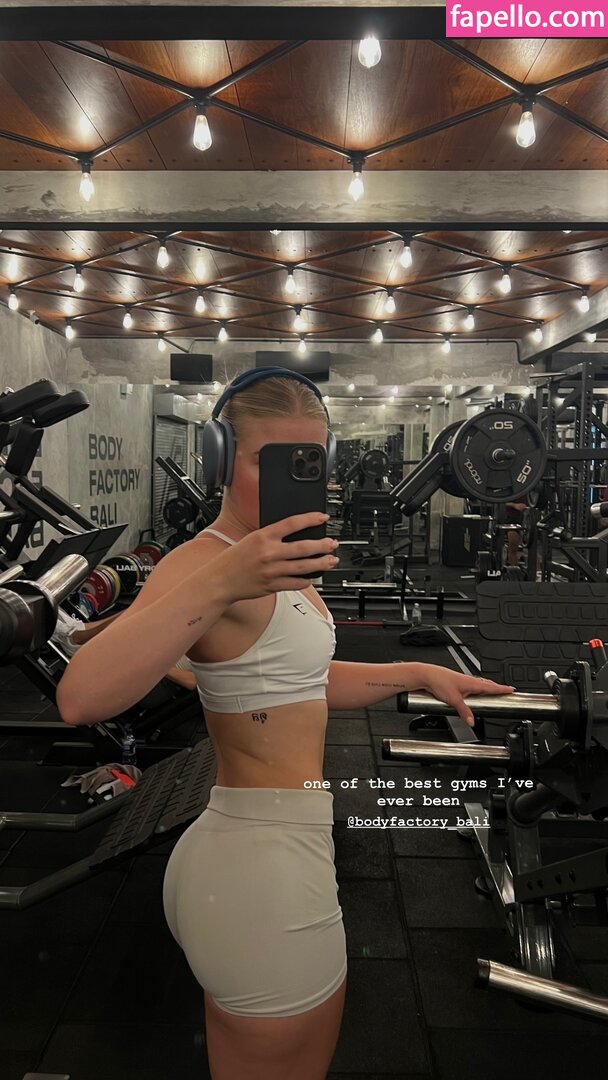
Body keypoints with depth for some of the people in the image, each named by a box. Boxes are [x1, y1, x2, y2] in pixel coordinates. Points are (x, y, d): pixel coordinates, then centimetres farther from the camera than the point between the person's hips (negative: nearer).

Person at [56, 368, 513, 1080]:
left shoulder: (271, 563, 9)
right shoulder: (204, 561, -21)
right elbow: (81, 699, -36)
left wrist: (417, 674, 11)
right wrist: (218, 587, -45)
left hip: (235, 849, 9)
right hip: (265, 873, -9)